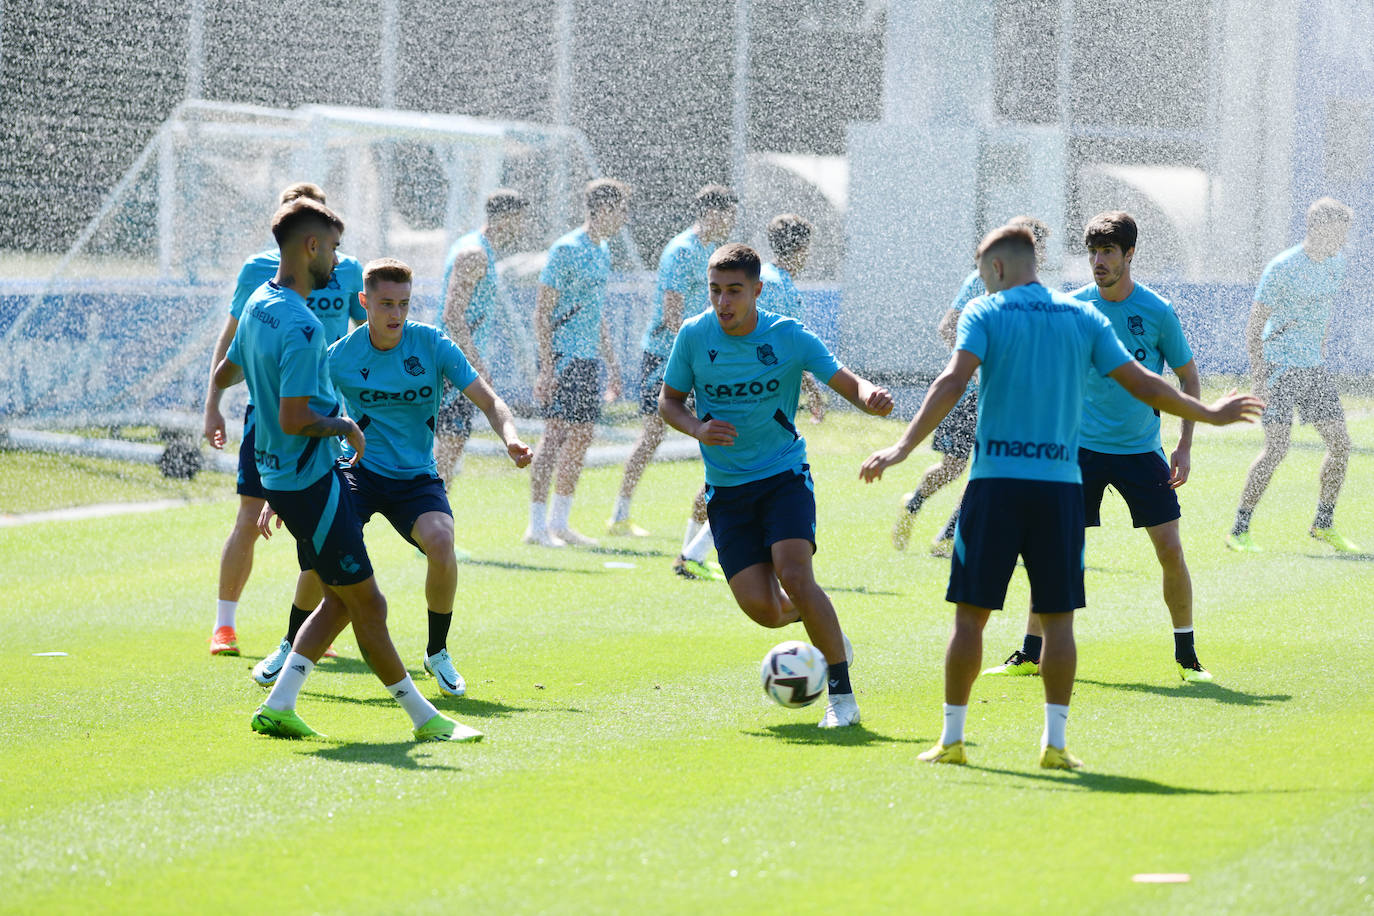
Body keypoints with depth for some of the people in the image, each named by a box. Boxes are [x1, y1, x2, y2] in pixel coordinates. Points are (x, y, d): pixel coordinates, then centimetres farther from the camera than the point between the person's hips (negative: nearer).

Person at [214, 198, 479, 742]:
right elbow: (294, 420, -27)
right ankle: (424, 718, 3)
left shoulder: (259, 304, 8)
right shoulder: (301, 328, -23)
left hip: (281, 474, 10)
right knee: (367, 604, -2)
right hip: (309, 479, -10)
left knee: (342, 599, 14)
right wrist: (345, 427, -11)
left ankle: (278, 706, 10)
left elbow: (223, 375, 22)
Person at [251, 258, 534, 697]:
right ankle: (291, 647, 2)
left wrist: (510, 438, -27)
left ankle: (437, 653, -3)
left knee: (440, 544, -28)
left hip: (418, 476, 0)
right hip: (361, 470, 0)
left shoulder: (433, 344, -8)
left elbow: (489, 401, -5)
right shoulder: (340, 357, -8)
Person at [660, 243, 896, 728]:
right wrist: (698, 429, -14)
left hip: (784, 476, -2)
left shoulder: (789, 337, -9)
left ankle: (842, 693, -12)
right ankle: (816, 622, 26)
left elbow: (848, 383, -6)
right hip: (727, 487, 2)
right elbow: (669, 401, 8)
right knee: (760, 607, -11)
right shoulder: (693, 335, -5)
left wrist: (872, 397, -30)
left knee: (794, 576, -24)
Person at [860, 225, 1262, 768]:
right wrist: (1209, 414, 24)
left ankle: (952, 739, 5)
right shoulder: (1083, 318, 10)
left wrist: (903, 447, -17)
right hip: (1062, 485, 2)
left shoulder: (985, 313, 1)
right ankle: (1054, 741, 1)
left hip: (996, 483, -2)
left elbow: (952, 382, -13)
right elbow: (1141, 384, 11)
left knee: (971, 614, 4)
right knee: (1058, 617, 7)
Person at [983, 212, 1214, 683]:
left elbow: (1189, 379, 4)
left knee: (1170, 550, -6)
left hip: (1142, 450, -1)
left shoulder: (1157, 311, -6)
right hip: (1083, 447, 1)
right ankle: (1031, 654, 7)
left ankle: (1186, 657, 9)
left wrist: (1185, 446, -4)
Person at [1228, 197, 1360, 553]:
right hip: (1280, 365, -7)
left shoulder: (1336, 262, 7)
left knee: (1340, 444, 4)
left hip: (1314, 367, 7)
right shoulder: (1283, 269, -16)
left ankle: (1324, 524, 20)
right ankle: (1239, 531, -9)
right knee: (1276, 447, -16)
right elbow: (1255, 324, -14)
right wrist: (1258, 371, -21)